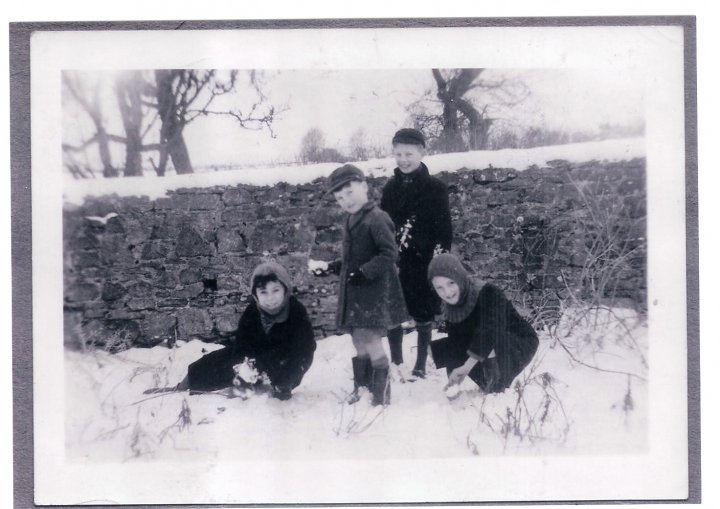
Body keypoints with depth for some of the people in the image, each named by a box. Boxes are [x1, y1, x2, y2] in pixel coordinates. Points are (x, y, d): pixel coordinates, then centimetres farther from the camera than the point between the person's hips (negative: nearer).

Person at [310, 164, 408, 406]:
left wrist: (364, 272, -26)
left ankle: (381, 395, -1)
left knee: (371, 340, -10)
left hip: (374, 292, -9)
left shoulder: (377, 218, -15)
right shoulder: (351, 221, 14)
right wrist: (328, 267, 15)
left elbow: (389, 254, -22)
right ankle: (362, 388, 27)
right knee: (359, 342, 15)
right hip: (354, 293, 9)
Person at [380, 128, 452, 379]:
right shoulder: (391, 187, 7)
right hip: (394, 262, 4)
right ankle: (396, 364, 17)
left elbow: (444, 227, -6)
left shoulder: (435, 187, -5)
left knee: (423, 315, 6)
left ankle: (420, 366, 19)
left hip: (424, 262, -3)